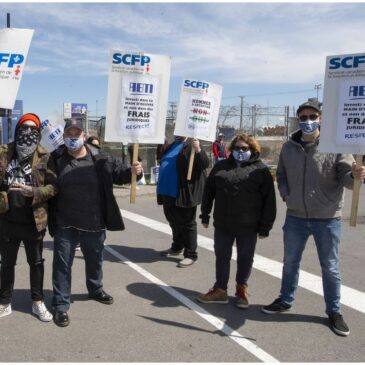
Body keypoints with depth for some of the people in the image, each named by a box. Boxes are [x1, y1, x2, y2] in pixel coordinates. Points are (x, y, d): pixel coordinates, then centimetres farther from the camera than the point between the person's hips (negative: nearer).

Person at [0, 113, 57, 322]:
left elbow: (54, 186, -9)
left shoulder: (44, 157, -5)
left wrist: (33, 191, -23)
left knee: (36, 263, 13)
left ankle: (38, 302, 29)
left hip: (33, 220, -2)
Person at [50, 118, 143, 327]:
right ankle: (61, 304, 20)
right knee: (63, 264, 6)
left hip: (94, 223, 2)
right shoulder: (56, 159, -6)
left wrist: (133, 172, -23)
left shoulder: (100, 158, -6)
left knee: (95, 259, 22)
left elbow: (119, 172, -3)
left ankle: (96, 289, 47)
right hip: (65, 224, -1)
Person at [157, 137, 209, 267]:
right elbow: (163, 162, 28)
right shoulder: (172, 144, 15)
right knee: (173, 220, 21)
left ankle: (190, 254, 11)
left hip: (184, 193, -9)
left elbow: (205, 164, -24)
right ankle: (177, 247, 38)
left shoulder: (191, 146, -10)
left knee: (187, 223, 1)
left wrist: (198, 150, -35)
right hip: (169, 191, 9)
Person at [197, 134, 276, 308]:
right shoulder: (221, 166, 7)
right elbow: (209, 191, 12)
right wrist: (205, 214, 10)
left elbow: (269, 200, -5)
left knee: (245, 258, 11)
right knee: (221, 256, 11)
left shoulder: (261, 170, -3)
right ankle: (220, 289, 26)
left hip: (248, 226, -2)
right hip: (222, 224, 3)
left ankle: (242, 289, 31)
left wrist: (265, 226, -8)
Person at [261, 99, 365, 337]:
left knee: (330, 267, 10)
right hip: (295, 217, 3)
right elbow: (281, 175, 15)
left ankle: (334, 311, 28)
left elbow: (345, 175, -14)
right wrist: (285, 193, 0)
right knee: (290, 262, 18)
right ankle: (286, 300, 37)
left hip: (327, 219, -3)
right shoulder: (289, 147, 2)